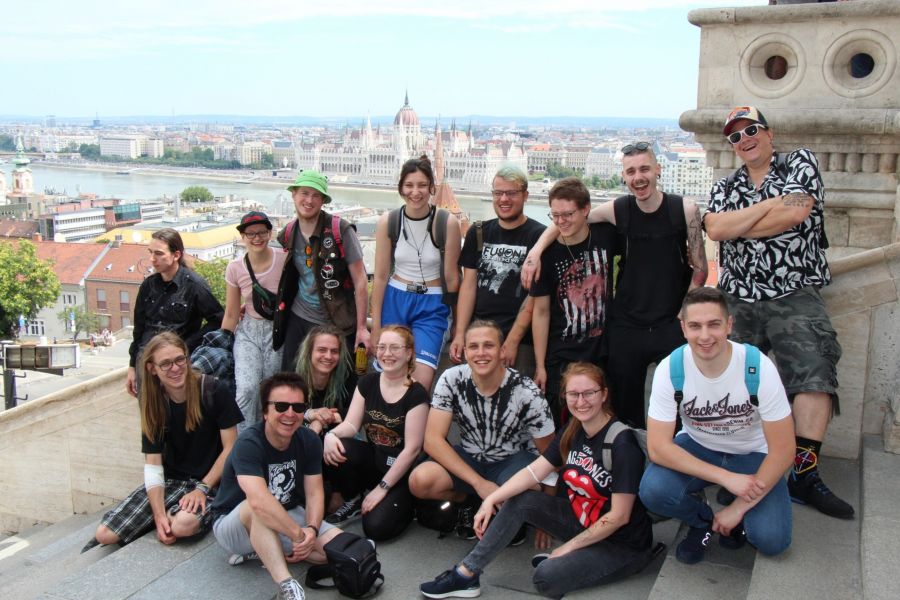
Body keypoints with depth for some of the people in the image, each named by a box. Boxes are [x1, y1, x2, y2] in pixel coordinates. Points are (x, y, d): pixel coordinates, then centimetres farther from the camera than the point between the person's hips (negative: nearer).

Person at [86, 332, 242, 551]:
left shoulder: (214, 391, -14)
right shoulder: (153, 403, -1)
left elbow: (231, 448, -9)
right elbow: (152, 465, -4)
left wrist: (203, 488, -16)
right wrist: (159, 515, -17)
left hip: (212, 482, -4)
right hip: (171, 481, 4)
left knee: (184, 524, -35)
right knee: (105, 533, -8)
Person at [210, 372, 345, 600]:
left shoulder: (309, 440, -9)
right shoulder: (249, 444, -29)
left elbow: (314, 493, -11)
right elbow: (259, 501, -42)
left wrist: (311, 530, -30)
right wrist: (299, 535, -38)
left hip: (287, 517, 6)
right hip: (233, 523, -6)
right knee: (257, 507, -39)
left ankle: (266, 553, -7)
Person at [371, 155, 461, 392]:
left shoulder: (447, 223, -11)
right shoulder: (388, 221, -4)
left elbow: (451, 276, -5)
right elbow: (381, 275, 0)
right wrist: (376, 324, 3)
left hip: (432, 305, -2)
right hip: (395, 301, 2)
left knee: (421, 382, -14)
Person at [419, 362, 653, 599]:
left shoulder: (622, 444, -23)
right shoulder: (573, 431, 0)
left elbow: (619, 516, -22)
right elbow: (535, 470, -5)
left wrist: (570, 546, -15)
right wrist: (491, 499, -16)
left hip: (624, 544, -7)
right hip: (582, 520, 7)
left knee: (546, 577, -27)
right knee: (520, 501, -8)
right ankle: (465, 575, -4)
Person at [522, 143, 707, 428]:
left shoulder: (685, 209, -4)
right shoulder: (617, 210, -3)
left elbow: (699, 268, 1)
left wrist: (685, 313, -6)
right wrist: (537, 250, -8)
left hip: (672, 326, -1)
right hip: (625, 326, 1)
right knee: (626, 408, 10)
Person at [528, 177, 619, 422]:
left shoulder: (606, 235, -6)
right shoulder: (547, 253, -9)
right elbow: (541, 311, -4)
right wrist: (540, 366, -4)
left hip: (604, 349, 2)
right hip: (561, 358, -1)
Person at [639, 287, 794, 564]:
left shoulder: (759, 368, -26)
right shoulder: (670, 369, -23)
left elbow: (783, 449, -19)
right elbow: (658, 447, -24)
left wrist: (740, 506, -18)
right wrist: (726, 477, -31)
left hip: (753, 455, -1)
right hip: (697, 447, 1)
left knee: (771, 540, -22)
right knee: (653, 491, -29)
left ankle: (735, 516, 15)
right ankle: (703, 521, 5)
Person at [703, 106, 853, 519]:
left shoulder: (799, 163, 6)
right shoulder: (725, 187, 15)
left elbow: (796, 212, -13)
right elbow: (715, 229, -6)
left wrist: (737, 227, -3)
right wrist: (770, 205, -9)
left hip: (794, 297, -3)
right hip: (737, 302, 3)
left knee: (815, 373, -19)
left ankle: (804, 473, -15)